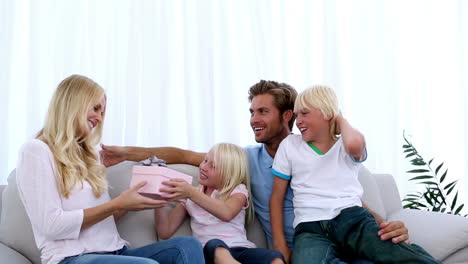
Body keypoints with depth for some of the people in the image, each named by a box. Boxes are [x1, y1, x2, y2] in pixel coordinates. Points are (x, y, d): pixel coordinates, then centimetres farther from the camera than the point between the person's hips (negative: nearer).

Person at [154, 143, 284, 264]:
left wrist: (192, 193, -24)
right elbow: (165, 231, 14)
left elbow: (227, 213, -13)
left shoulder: (238, 190, 12)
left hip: (240, 249, 0)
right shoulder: (189, 196, 21)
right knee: (214, 245, -39)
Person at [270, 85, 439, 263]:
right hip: (310, 228, 1)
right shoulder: (289, 145, 18)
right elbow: (277, 196, 17)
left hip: (352, 217, -1)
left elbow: (354, 144, -16)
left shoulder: (346, 147, 12)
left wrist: (340, 120, 6)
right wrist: (280, 246, 6)